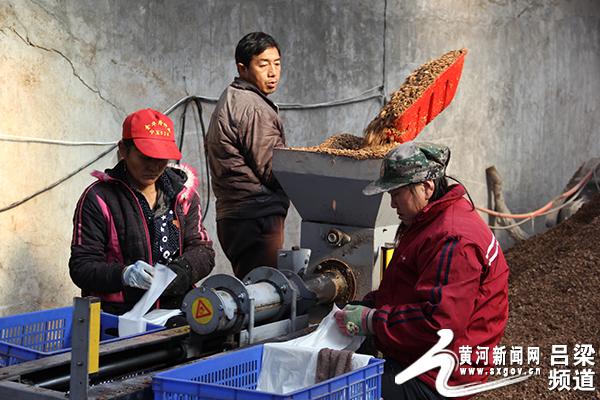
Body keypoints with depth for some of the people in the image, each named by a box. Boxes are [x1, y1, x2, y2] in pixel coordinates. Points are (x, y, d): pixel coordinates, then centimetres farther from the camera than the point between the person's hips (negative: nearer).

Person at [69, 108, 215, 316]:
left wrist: (178, 271, -11)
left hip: (177, 312, 3)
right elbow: (81, 268, -3)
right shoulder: (98, 199, 1)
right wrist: (123, 274, -22)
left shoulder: (183, 192, 15)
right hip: (119, 316, -3)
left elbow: (202, 251, 11)